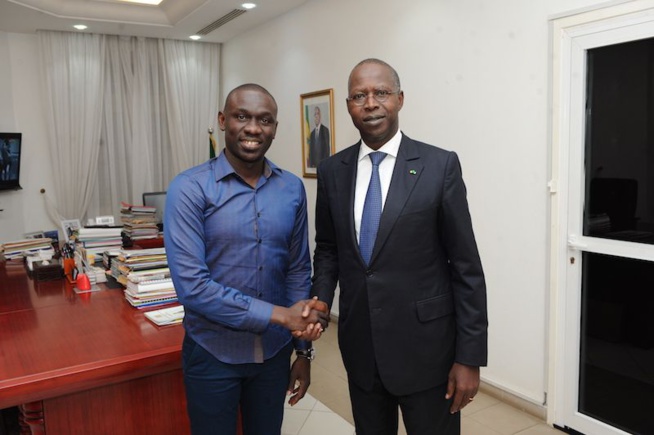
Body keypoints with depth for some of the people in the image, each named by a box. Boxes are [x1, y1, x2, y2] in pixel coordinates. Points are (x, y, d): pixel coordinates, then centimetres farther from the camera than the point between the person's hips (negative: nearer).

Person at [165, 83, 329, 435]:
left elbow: (298, 271, 5)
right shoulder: (189, 188, -14)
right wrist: (280, 315, -21)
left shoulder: (292, 189, -1)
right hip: (212, 353, -3)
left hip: (274, 351, 4)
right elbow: (191, 285, -21)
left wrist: (303, 350, 6)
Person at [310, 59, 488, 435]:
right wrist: (320, 303, -6)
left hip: (425, 346, -3)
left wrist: (470, 357, -9)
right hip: (359, 346, 4)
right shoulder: (332, 170, 2)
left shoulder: (440, 165, -9)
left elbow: (467, 267, -8)